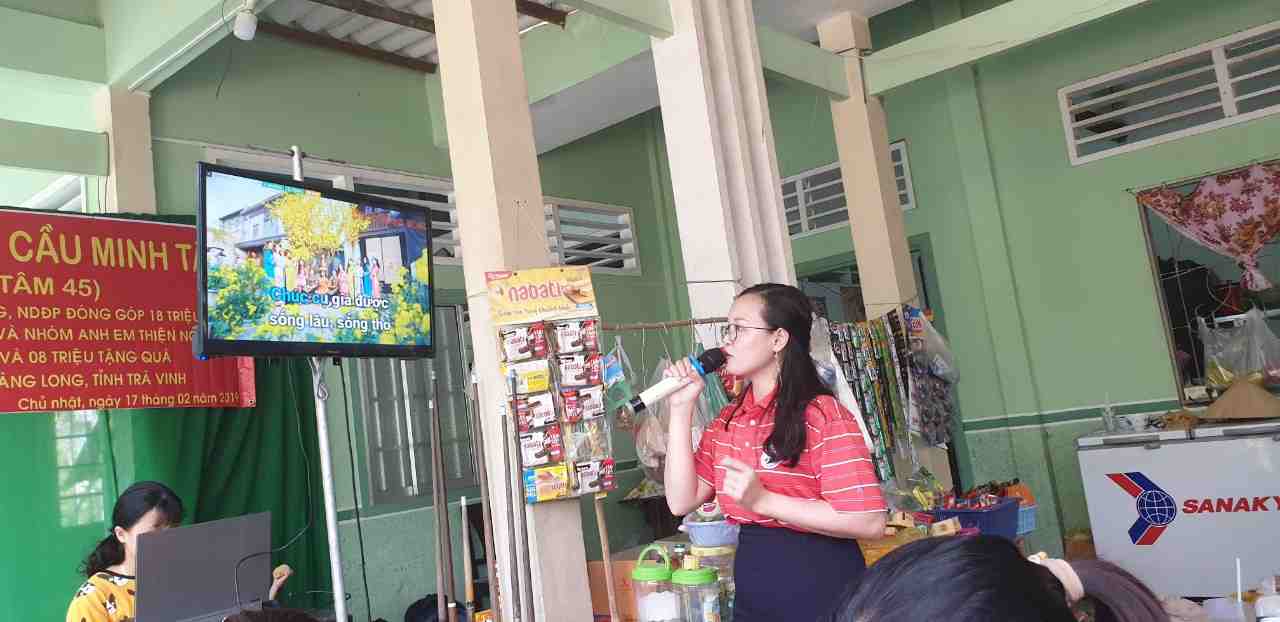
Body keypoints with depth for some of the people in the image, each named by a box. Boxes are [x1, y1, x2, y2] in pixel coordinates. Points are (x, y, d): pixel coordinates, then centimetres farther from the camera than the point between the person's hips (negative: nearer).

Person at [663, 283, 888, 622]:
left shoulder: (823, 415, -15)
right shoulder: (727, 420, 6)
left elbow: (869, 521, -21)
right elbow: (682, 501, -2)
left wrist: (764, 501, -25)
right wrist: (681, 409, -6)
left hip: (822, 595, -6)